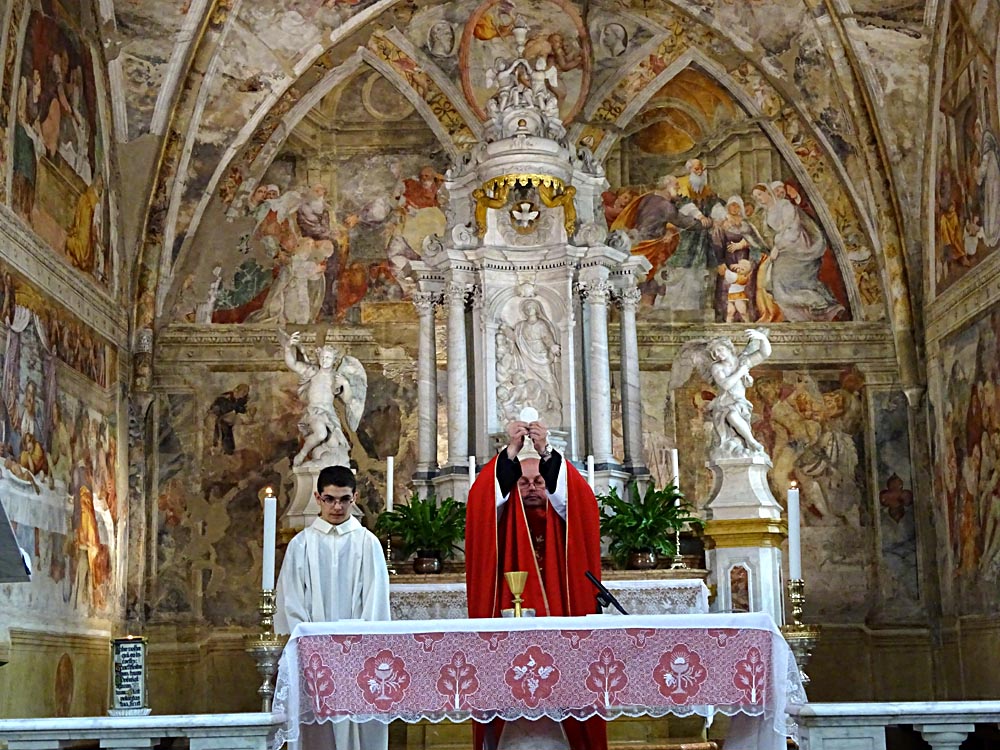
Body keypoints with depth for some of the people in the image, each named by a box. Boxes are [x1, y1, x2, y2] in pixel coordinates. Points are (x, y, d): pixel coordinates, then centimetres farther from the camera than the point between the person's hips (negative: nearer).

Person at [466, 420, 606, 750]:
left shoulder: (563, 520, 15)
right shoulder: (503, 521, 13)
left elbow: (577, 497, -6)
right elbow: (484, 499, -8)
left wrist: (546, 453, -18)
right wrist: (511, 451, -19)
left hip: (558, 621, 1)